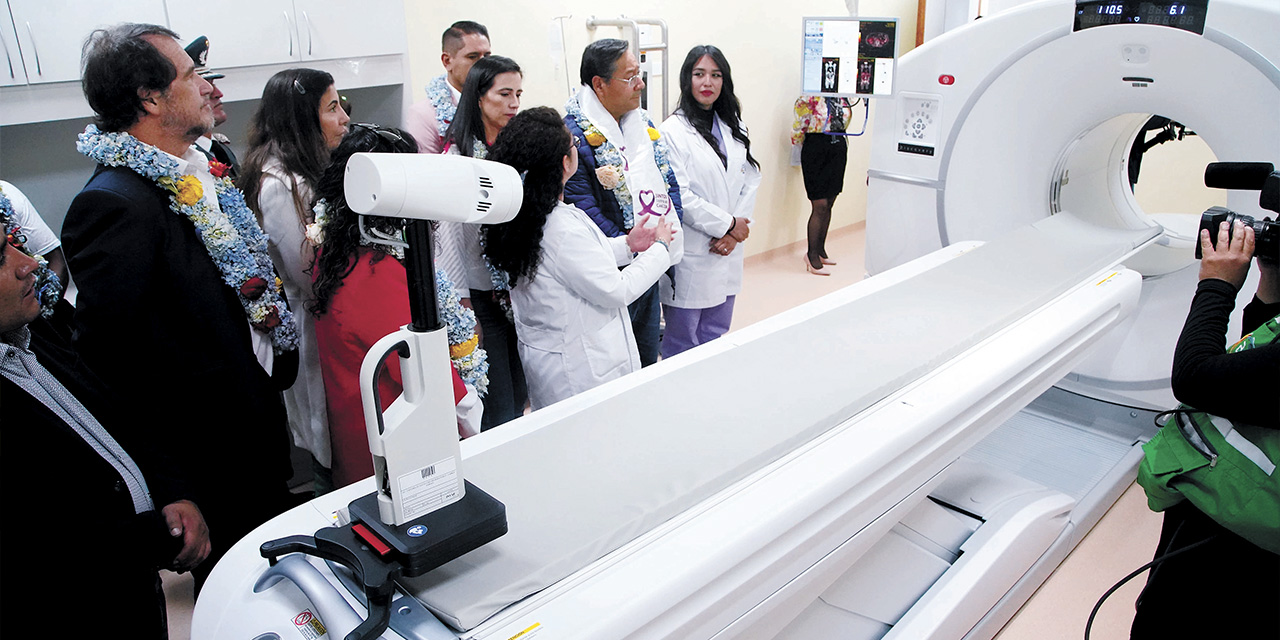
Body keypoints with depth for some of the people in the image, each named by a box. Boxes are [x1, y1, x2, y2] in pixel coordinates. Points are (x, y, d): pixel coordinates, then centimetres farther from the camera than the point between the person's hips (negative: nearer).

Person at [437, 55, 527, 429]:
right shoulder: (458, 155, -10)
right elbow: (448, 232, -9)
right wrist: (462, 305, -10)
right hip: (482, 294, -5)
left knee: (521, 396, 15)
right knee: (496, 409, -2)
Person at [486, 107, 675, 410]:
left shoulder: (517, 214, 0)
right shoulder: (562, 229, -29)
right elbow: (616, 291, -20)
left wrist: (627, 244, 12)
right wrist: (660, 248, -7)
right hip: (583, 372, -9)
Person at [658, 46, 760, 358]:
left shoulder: (734, 127, 12)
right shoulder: (673, 131, -9)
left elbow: (751, 180, 8)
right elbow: (678, 196, -15)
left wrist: (733, 233, -5)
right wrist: (727, 224, -12)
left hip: (727, 252, 6)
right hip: (690, 256, -6)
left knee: (717, 339, 16)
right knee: (682, 345, 4)